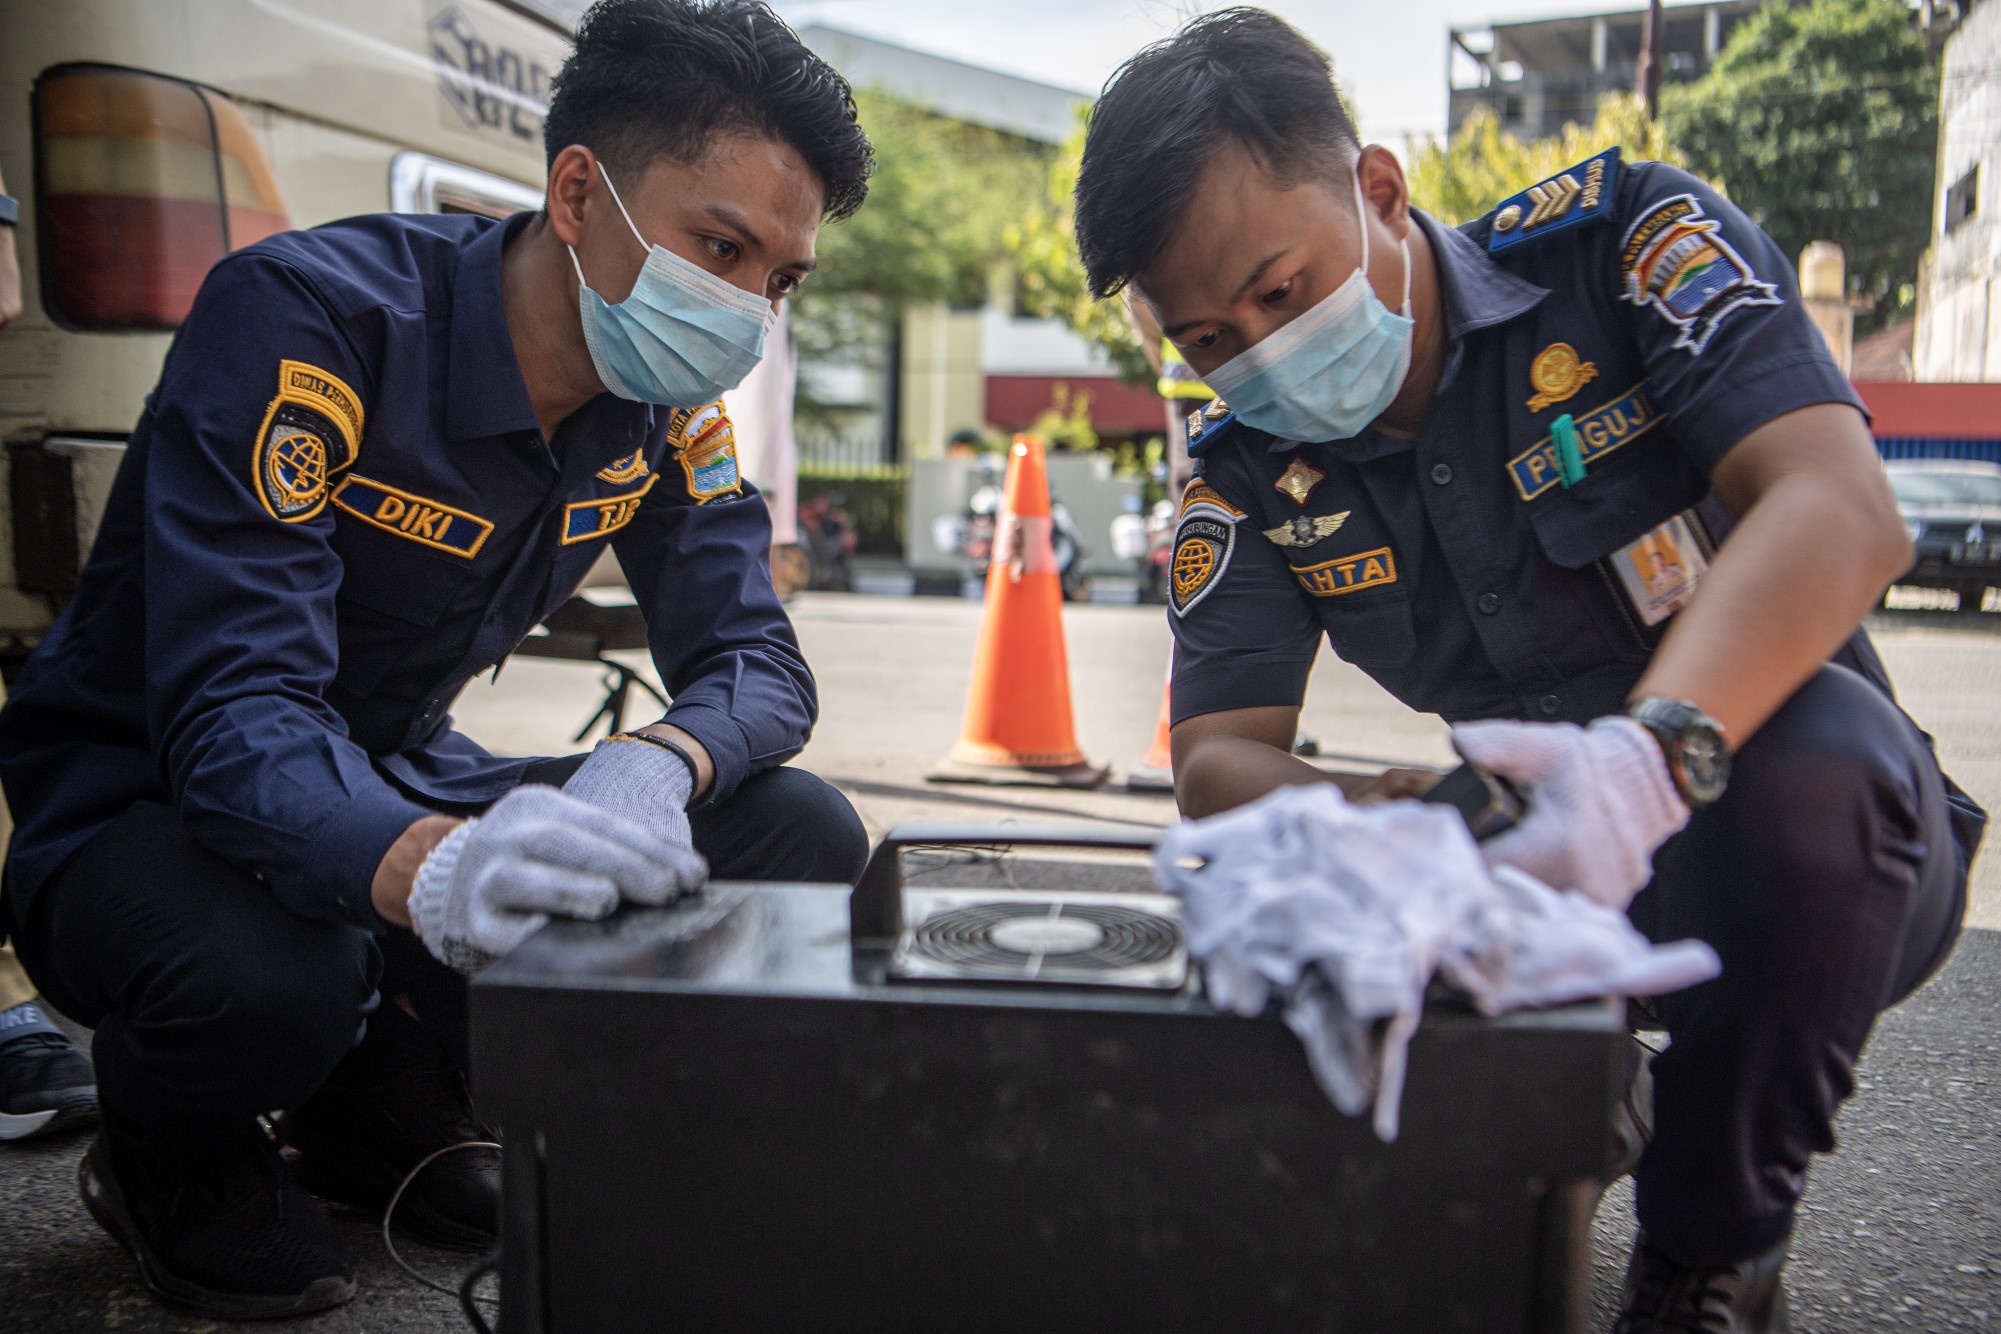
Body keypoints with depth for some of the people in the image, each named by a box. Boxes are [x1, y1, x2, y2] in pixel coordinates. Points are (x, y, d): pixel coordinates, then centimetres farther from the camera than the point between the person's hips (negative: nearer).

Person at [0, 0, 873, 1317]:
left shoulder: (667, 407, -6)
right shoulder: (308, 316, -25)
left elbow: (757, 662, -7)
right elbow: (227, 708, -33)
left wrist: (658, 766, -32)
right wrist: (431, 870, -54)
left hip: (399, 780, 6)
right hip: (144, 803, -5)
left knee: (805, 838, -10)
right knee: (262, 970, -40)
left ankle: (389, 1105, 8)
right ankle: (180, 1158, 1)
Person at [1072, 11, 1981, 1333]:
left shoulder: (1623, 240, -13)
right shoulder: (1249, 466, -3)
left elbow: (1842, 509, -27)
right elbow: (1218, 759, -10)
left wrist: (1652, 753, -46)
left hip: (1808, 853, -2)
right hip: (1544, 877, 3)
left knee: (1812, 748, -35)